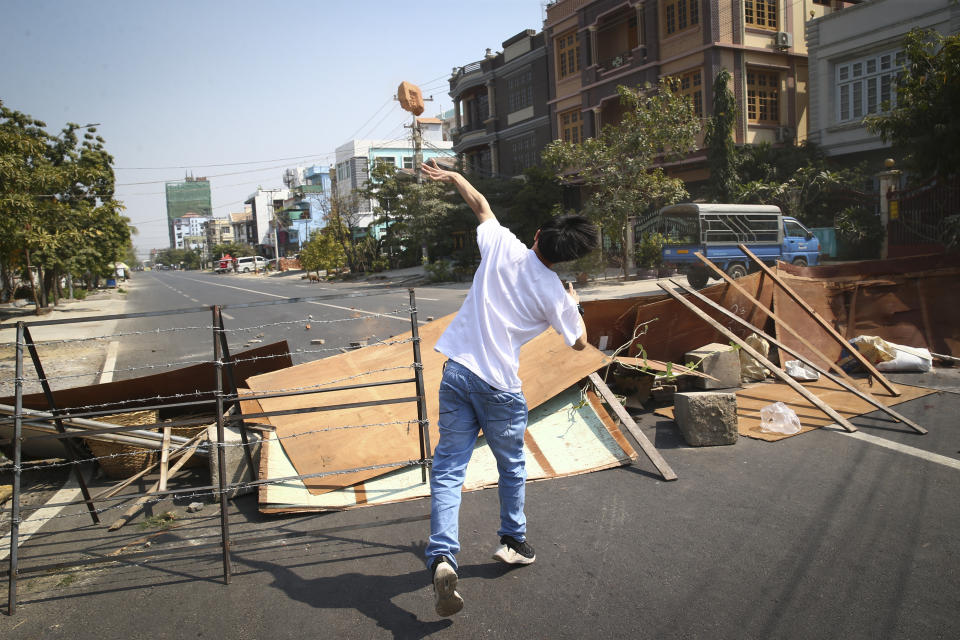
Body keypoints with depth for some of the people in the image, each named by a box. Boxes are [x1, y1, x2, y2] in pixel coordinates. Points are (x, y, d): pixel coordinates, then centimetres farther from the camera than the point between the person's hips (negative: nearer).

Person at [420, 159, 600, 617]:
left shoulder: (501, 245, -2)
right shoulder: (556, 295, -6)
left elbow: (481, 204, 18)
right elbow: (579, 343, 10)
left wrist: (452, 176, 35)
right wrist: (575, 305, 28)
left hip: (457, 373, 2)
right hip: (500, 387, -2)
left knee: (448, 468, 3)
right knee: (511, 466, 21)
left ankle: (441, 556, -10)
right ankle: (513, 542, 37)